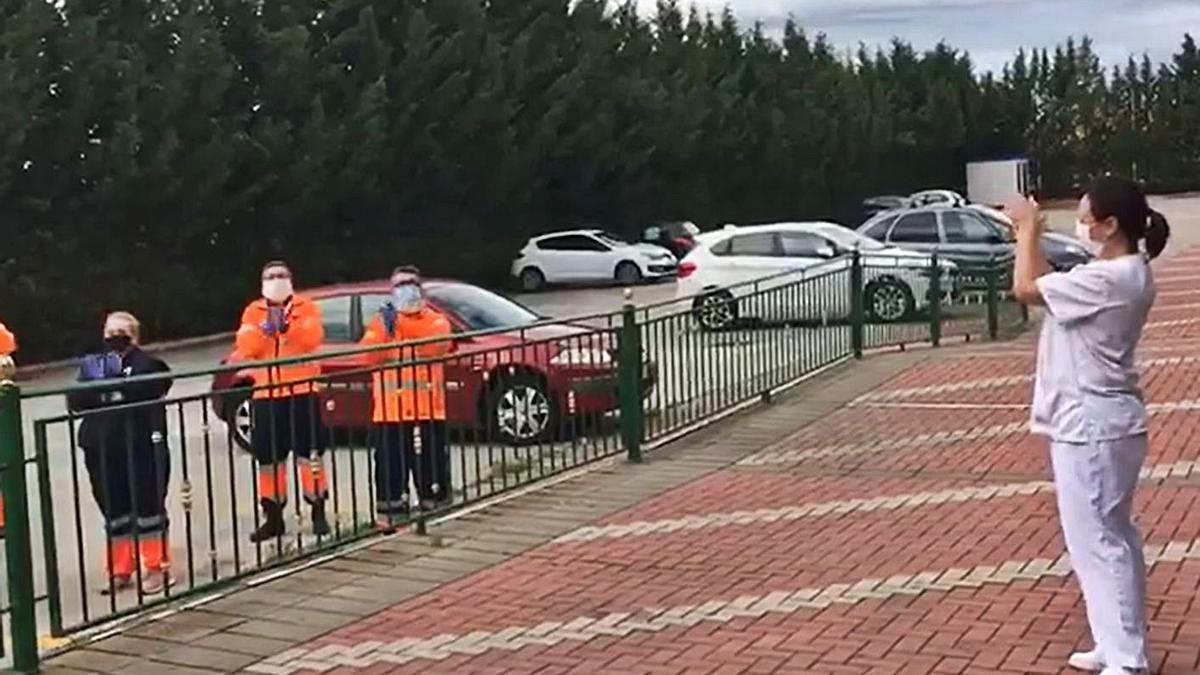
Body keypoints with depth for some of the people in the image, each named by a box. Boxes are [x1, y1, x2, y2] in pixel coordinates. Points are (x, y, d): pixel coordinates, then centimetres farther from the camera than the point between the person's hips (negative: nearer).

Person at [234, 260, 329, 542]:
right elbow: (245, 347, -2)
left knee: (309, 454, -1)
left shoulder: (306, 307, 6)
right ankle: (273, 516, 14)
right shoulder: (253, 312, 12)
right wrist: (264, 329, -18)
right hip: (266, 394, 2)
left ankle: (318, 513, 6)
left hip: (303, 390, -2)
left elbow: (314, 338, -11)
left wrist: (287, 326, -24)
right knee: (268, 458, 6)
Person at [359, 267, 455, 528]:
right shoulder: (380, 322, 12)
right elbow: (368, 355, -3)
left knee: (432, 462, 3)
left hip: (428, 408, -1)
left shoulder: (435, 320, 8)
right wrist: (385, 329, -16)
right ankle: (391, 512, 6)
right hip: (389, 409, 1)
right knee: (391, 464, 0)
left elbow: (439, 344, -14)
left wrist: (402, 323, -18)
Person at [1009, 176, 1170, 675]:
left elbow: (1026, 288, -18)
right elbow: (1047, 286, 17)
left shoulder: (1111, 280, -23)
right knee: (1112, 537, 17)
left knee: (1097, 541, -3)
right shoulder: (1123, 274, 9)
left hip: (1090, 426, -11)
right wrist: (1027, 235, 12)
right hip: (1096, 421, 11)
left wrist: (1030, 228, -5)